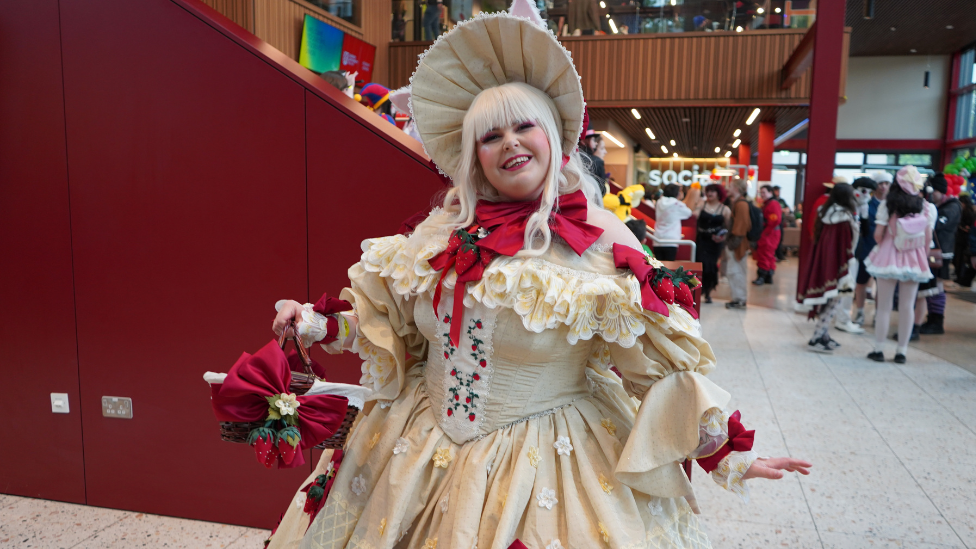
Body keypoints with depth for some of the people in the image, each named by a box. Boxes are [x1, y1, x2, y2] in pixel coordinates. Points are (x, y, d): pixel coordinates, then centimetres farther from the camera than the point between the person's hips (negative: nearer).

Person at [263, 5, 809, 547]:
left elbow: (665, 365, -10)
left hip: (547, 457, -3)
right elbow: (389, 321, 11)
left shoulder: (602, 241, -12)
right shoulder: (444, 230, 0)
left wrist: (729, 453, -10)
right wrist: (316, 323, 1)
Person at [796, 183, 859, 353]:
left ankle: (824, 335, 19)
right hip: (834, 266, -8)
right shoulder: (845, 217, -14)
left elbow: (817, 238, 12)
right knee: (836, 301, -4)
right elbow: (845, 247, -16)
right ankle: (817, 338, -7)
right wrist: (847, 275, -15)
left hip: (820, 263, 8)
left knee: (827, 301, 14)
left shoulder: (824, 213, 8)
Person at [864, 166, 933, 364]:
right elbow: (928, 236, 2)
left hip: (889, 256, -2)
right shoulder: (924, 206, 0)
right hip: (915, 259, 2)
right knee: (908, 306, 7)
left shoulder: (887, 204, -7)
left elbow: (878, 234, -8)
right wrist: (924, 257, 13)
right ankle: (901, 351, 12)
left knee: (884, 305, 5)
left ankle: (879, 349, 8)